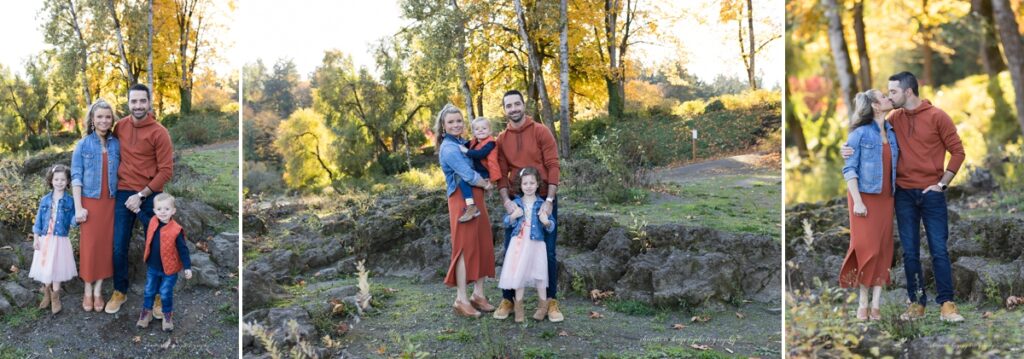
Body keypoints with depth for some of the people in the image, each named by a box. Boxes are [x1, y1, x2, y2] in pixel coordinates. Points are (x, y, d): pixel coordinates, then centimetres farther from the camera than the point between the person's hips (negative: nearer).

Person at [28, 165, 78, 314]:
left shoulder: (69, 201, -3)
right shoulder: (45, 200, 3)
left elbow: (72, 220, -4)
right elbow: (39, 220, 6)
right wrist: (35, 239, 2)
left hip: (60, 240, -2)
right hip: (45, 239, 2)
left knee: (57, 268, 1)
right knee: (44, 268, 7)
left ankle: (55, 297, 15)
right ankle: (46, 294, 28)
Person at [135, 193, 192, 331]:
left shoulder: (176, 231, -24)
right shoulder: (152, 222, -7)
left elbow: (183, 250, -17)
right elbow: (145, 218, 22)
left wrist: (187, 267, -18)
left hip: (169, 269, -5)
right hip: (152, 267, 5)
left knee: (166, 294, 7)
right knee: (149, 291, 18)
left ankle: (168, 315, 27)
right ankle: (146, 312, 36)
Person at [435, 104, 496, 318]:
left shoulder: (463, 144, 15)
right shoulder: (449, 148, -12)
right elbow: (468, 176, -17)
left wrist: (484, 182, 2)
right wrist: (486, 184, -1)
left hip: (476, 199, 9)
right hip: (462, 201, -9)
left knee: (483, 246, 10)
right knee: (466, 248, -7)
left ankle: (478, 294, 18)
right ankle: (461, 300, -1)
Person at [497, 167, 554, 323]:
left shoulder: (542, 204, 0)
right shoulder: (515, 203, 4)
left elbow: (551, 227, 0)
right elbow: (506, 224, 6)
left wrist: (546, 222, -22)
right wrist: (513, 216, -13)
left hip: (536, 244, -1)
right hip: (519, 244, 1)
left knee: (539, 275, 4)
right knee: (519, 274, 5)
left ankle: (543, 305, 18)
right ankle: (518, 307, 16)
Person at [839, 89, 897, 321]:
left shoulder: (891, 132, 9)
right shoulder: (860, 133, -7)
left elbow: (895, 165, 13)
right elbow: (849, 169, -9)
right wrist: (857, 201, -16)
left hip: (886, 198, 5)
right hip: (865, 196, -5)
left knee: (883, 250, 2)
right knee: (867, 249, -5)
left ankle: (876, 303, 6)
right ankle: (863, 302, 7)